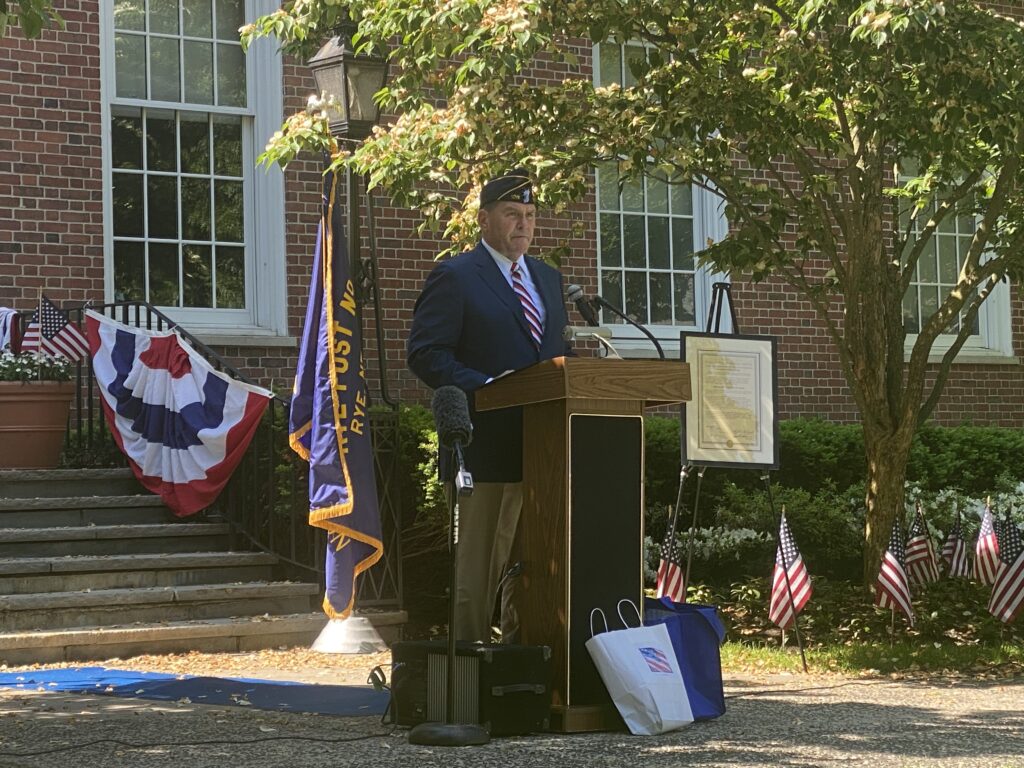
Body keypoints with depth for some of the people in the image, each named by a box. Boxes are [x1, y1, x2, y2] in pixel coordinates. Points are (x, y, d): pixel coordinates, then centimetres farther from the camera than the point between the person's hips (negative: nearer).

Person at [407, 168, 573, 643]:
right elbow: (425, 354, -10)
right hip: (485, 441, -6)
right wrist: (487, 388, -20)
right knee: (478, 563, -1)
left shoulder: (548, 279, 20)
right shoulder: (454, 278, -2)